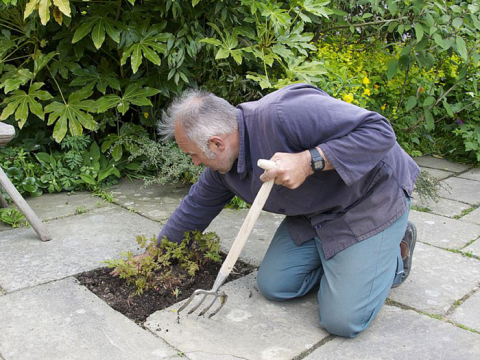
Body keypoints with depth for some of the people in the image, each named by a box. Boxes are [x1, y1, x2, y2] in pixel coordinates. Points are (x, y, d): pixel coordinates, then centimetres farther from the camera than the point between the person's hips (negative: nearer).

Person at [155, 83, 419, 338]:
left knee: (342, 321, -11)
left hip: (371, 199, -7)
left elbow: (378, 130, -32)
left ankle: (394, 253, 14)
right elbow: (196, 207, 13)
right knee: (272, 286, 1)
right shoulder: (222, 163, -4)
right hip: (315, 213, 8)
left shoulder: (284, 113, -33)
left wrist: (308, 162, -40)